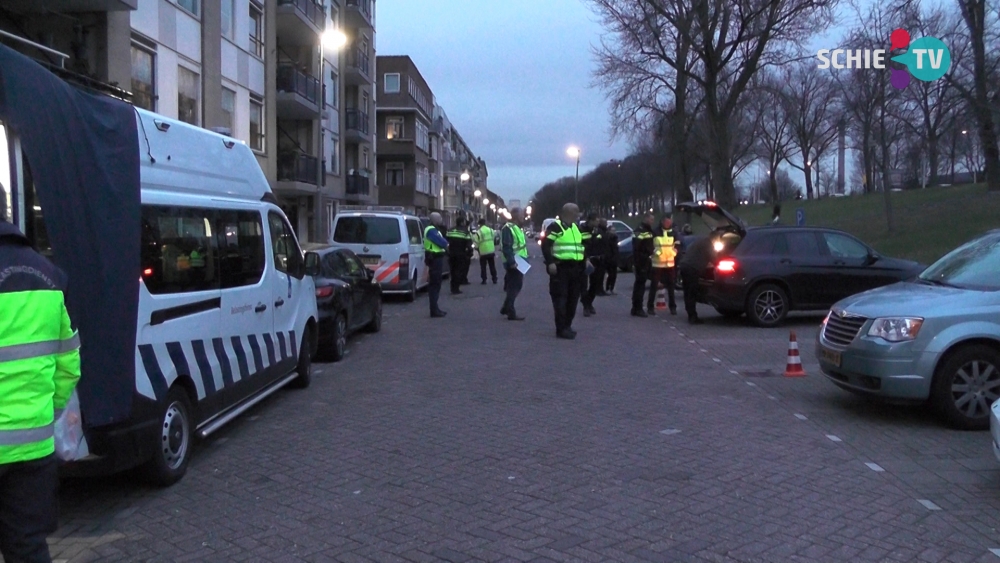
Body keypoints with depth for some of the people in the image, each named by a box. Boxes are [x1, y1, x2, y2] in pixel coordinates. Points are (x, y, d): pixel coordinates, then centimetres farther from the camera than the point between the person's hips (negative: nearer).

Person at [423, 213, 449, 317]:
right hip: (435, 259, -11)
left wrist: (445, 244, -5)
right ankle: (434, 311, -9)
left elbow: (442, 242, 15)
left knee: (435, 284, 15)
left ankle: (435, 308, 23)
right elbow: (442, 242, -21)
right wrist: (446, 243, -1)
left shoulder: (435, 229, 18)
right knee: (434, 284, -9)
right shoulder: (431, 230, -17)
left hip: (437, 258, 11)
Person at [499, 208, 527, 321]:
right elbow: (506, 247, -24)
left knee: (515, 286, 15)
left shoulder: (517, 228, 17)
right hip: (514, 263, -10)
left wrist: (524, 259, 19)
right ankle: (511, 313, -1)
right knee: (513, 287, -6)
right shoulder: (508, 228, -16)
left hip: (519, 262, 10)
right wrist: (511, 262, -28)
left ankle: (506, 308, 26)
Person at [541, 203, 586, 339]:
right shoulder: (555, 227, -8)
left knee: (573, 298, 11)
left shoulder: (576, 228, 18)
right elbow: (545, 244, -15)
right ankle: (561, 328, -7)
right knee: (560, 298, -9)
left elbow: (582, 245, 28)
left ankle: (567, 325, 22)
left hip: (575, 268, 8)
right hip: (561, 268, -8)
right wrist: (550, 262, -22)